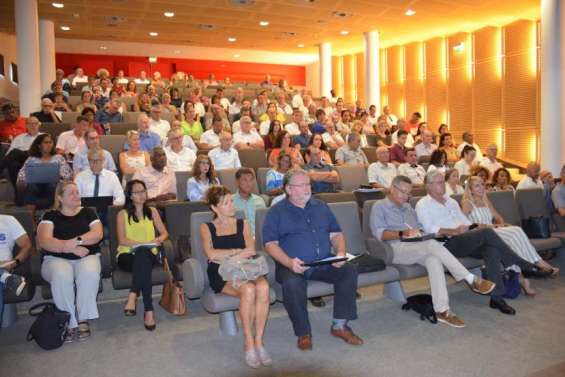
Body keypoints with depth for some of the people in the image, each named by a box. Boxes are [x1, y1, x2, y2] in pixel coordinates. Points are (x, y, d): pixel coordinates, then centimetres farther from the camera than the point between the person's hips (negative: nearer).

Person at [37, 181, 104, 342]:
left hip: (87, 257, 1)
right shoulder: (50, 216, 11)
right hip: (56, 259, -1)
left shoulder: (88, 212, 16)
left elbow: (98, 234, 1)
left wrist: (76, 241, -16)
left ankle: (83, 320, -23)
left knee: (90, 273, -34)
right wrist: (72, 248, -15)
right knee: (61, 276, -36)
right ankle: (69, 324, -25)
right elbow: (44, 241, -5)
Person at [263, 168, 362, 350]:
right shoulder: (276, 212, 4)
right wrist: (289, 262, -22)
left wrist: (340, 252, -5)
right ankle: (303, 332, -13)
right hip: (292, 267, -3)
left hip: (324, 264, 4)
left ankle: (340, 325, -7)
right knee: (291, 283, -34)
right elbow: (270, 244, -5)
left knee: (349, 270, -20)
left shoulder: (321, 206, 17)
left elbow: (336, 234, 17)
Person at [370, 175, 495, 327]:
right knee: (432, 244, -30)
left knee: (433, 259, -30)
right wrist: (402, 234, -22)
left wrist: (419, 233, -3)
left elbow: (420, 227, 21)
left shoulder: (408, 207, 27)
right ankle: (472, 280, -23)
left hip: (417, 248, 6)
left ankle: (442, 310, -34)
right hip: (395, 249, -6)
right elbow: (379, 233, -9)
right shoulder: (379, 207, 5)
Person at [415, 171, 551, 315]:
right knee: (487, 232, -24)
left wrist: (473, 228, -1)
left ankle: (496, 297, -21)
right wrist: (455, 231, -17)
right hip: (446, 244, -6)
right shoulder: (423, 204, 3)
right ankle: (524, 266, -12)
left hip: (464, 241, 7)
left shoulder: (451, 201, 25)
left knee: (491, 250, -23)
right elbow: (430, 229, -11)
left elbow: (466, 222, 22)